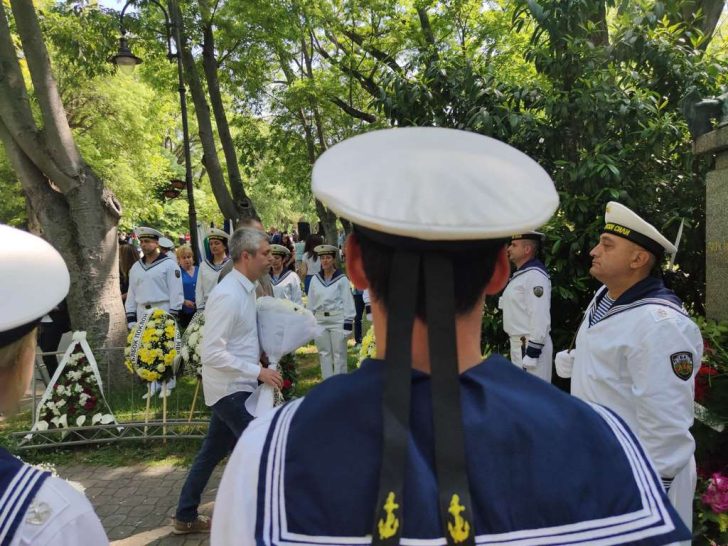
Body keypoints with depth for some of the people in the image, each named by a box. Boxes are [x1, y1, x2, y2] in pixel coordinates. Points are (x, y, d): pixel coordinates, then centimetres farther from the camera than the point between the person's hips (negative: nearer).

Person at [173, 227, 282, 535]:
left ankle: (186, 517, 35)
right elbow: (212, 353, -26)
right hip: (231, 389, -9)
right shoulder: (228, 295, -23)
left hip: (236, 386, 9)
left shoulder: (245, 290, 6)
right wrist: (258, 371, -24)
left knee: (213, 451, 19)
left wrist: (259, 358, 6)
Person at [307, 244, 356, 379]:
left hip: (337, 320, -4)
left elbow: (348, 302, -5)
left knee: (339, 354, 2)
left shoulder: (342, 279, -4)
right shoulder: (315, 279, 7)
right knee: (324, 353, 10)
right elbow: (311, 302, 12)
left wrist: (348, 324, -9)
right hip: (320, 320, 4)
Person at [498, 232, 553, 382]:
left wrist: (532, 354, -24)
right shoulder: (520, 274, 14)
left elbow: (540, 316, -23)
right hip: (519, 344, 10)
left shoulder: (535, 275, -17)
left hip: (530, 345, -10)